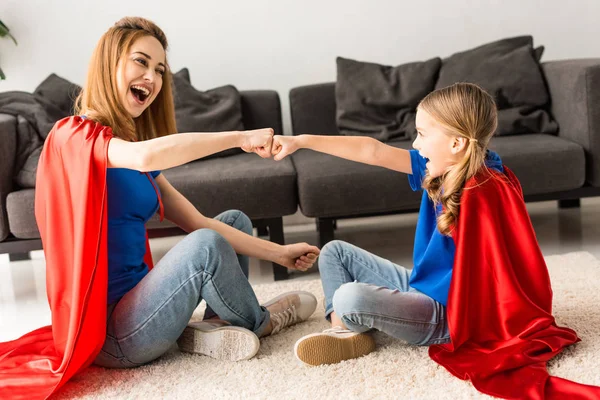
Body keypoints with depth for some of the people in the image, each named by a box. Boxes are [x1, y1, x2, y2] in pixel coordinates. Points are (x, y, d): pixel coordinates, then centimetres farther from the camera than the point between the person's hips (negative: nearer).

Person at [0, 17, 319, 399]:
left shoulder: (136, 149, 13)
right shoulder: (74, 135, -13)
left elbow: (198, 222, 8)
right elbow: (145, 156, -35)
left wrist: (279, 252, 1)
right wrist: (239, 137, -25)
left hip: (136, 299, 9)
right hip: (109, 332, -9)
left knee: (235, 220, 14)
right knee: (205, 247, -28)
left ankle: (214, 326, -6)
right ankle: (258, 321, 3)